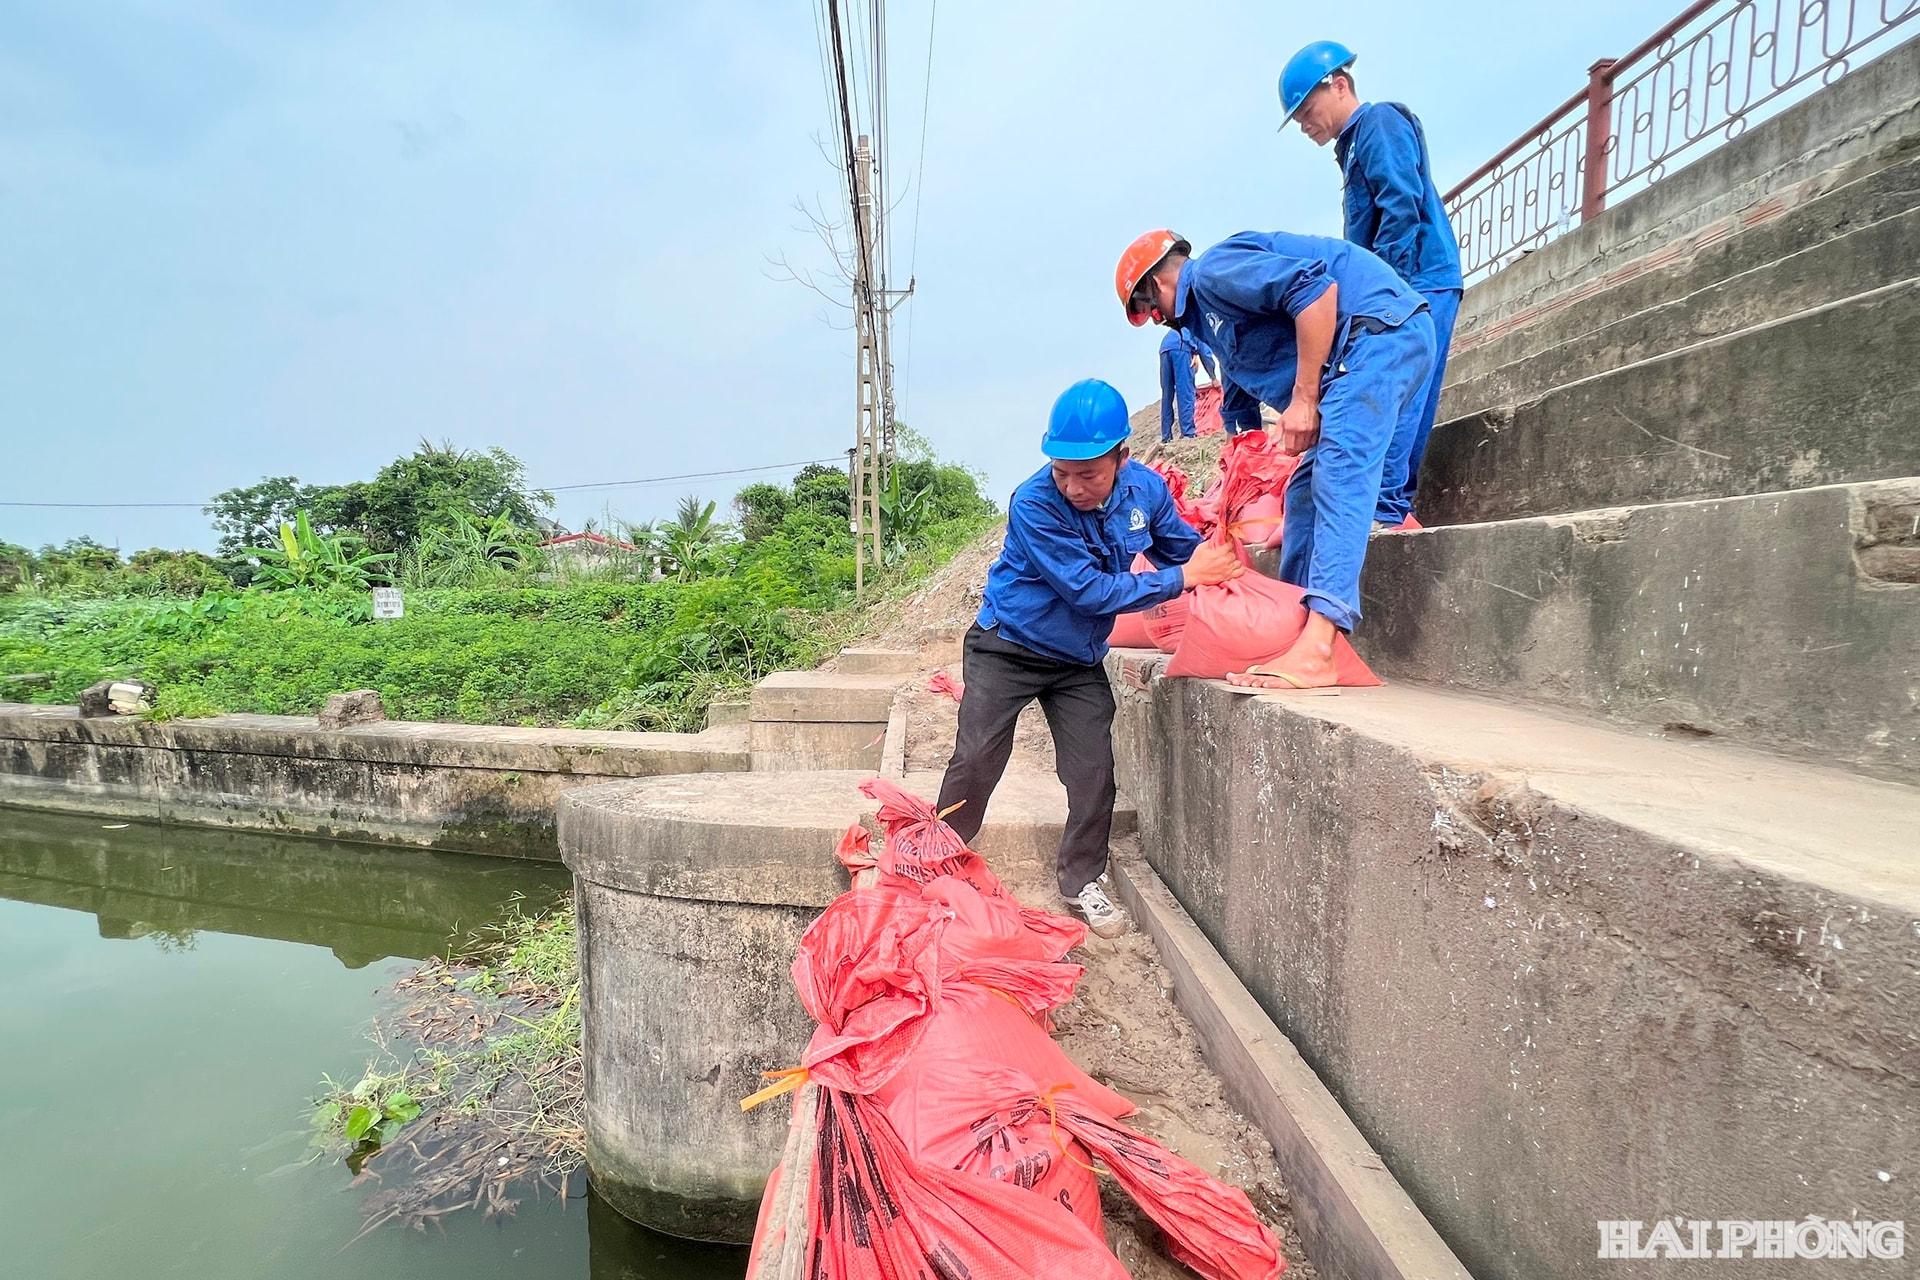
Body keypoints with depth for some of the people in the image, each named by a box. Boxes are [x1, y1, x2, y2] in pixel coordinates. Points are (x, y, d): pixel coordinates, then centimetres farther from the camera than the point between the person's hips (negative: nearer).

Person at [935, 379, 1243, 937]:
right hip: (1006, 648, -4)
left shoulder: (1145, 488, -11)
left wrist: (1216, 558, -13)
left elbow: (1183, 548, 8)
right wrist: (1184, 578, -24)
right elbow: (1091, 591, -29)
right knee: (974, 763, -3)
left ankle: (1082, 881, 23)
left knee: (1093, 774, 4)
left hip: (1079, 661, 4)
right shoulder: (1034, 503, -28)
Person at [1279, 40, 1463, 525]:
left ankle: (1383, 506, -19)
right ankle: (1396, 505, 7)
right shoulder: (1357, 143, 26)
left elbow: (1402, 208, -15)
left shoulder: (1380, 122, -2)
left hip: (1418, 284, -10)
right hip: (1407, 291, 10)